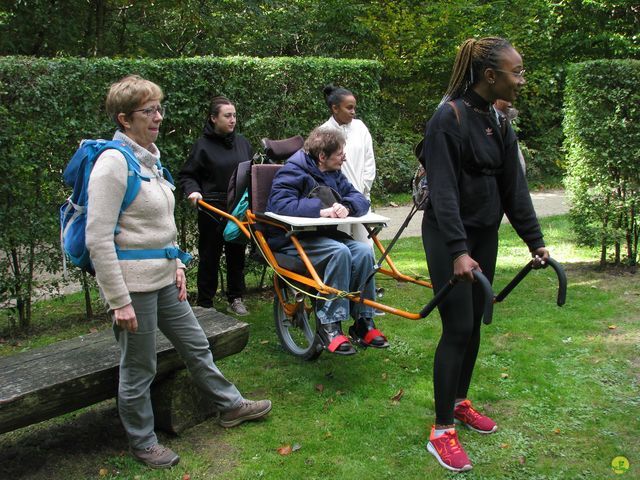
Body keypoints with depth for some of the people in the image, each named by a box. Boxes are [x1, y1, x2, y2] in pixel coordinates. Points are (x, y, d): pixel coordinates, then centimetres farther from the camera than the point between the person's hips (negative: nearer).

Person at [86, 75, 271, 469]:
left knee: (196, 344, 21)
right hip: (134, 285, -8)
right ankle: (143, 443, 27)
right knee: (139, 370, 8)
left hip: (162, 279, 9)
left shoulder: (150, 157, 10)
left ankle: (230, 405, 39)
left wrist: (177, 266, 13)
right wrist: (119, 301, -21)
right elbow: (99, 239, -21)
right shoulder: (114, 162, -17)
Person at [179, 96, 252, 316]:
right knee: (210, 257, 4)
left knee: (237, 255, 12)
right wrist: (193, 190, -19)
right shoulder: (203, 145, -5)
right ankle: (205, 303, 15)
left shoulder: (242, 142, 8)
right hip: (212, 209, -4)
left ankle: (236, 298, 26)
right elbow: (187, 175, -1)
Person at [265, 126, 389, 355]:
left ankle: (363, 322, -11)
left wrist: (347, 207, -18)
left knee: (364, 251, -18)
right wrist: (321, 210, -31)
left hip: (324, 235, 7)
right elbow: (279, 203, -26)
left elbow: (360, 199, 8)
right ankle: (330, 325, -26)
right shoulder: (293, 172, -11)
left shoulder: (334, 174, 13)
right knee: (339, 252, -32)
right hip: (291, 240, -7)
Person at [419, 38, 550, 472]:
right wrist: (458, 251, -30)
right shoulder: (450, 117, -17)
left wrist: (535, 240, 8)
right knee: (458, 328, -7)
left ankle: (460, 402, 32)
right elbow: (444, 190, -23)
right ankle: (442, 432, 4)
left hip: (485, 233, 8)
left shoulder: (499, 120, 6)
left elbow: (514, 186, 10)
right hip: (449, 236, -7)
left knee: (475, 323, 13)